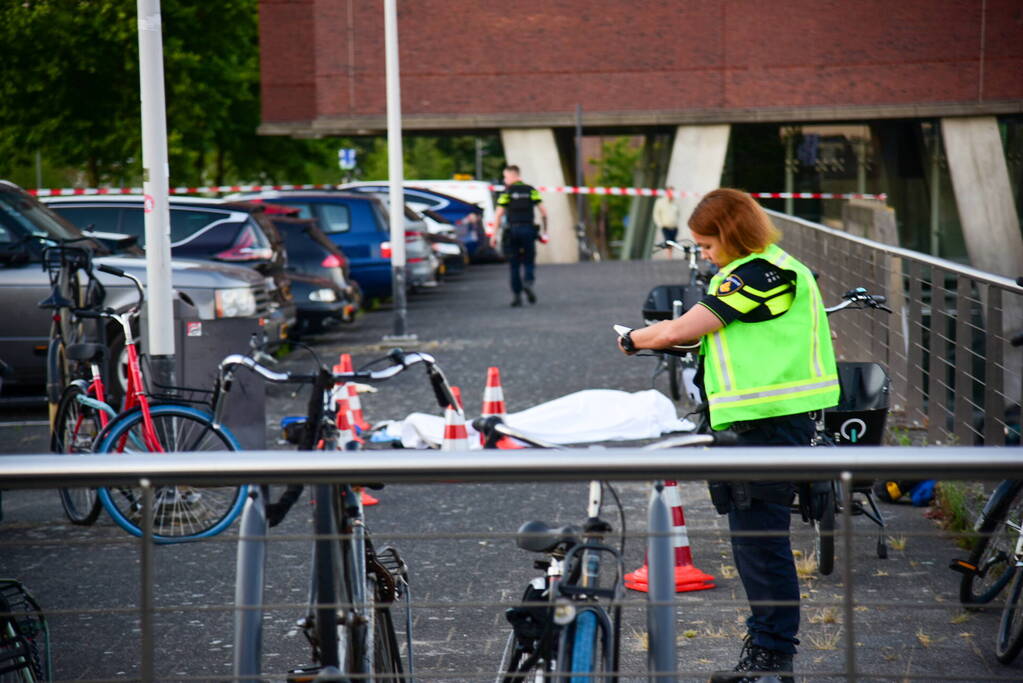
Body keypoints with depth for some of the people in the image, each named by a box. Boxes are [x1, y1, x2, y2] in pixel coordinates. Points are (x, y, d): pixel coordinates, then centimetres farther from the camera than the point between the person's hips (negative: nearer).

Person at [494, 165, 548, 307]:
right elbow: (543, 211, 1)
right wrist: (544, 229, 10)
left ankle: (516, 295, 5)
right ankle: (528, 283, -19)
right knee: (529, 262, 10)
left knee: (514, 265, 7)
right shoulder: (531, 190, 7)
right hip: (528, 230, 1)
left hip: (512, 231, -1)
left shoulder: (507, 192, 0)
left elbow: (498, 214, -7)